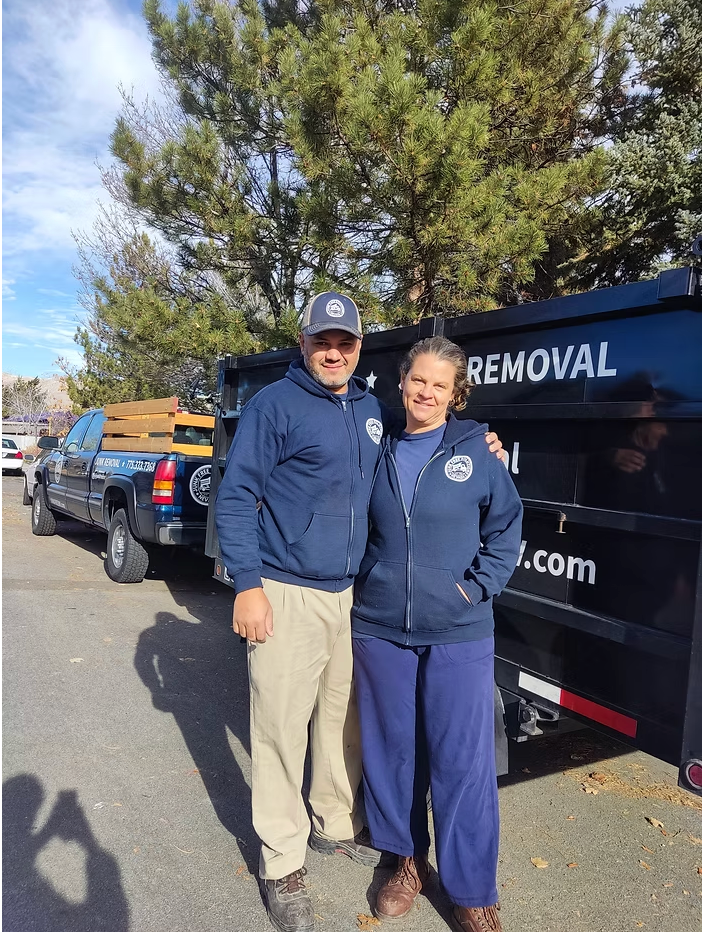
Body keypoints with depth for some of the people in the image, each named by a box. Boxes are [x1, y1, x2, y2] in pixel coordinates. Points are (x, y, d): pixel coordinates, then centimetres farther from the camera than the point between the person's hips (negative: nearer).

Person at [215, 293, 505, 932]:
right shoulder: (275, 405, -8)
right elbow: (235, 497, -9)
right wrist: (248, 585, -15)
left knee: (343, 714, 18)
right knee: (282, 726, 2)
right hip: (287, 594, -6)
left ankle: (336, 824, 40)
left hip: (352, 592, 6)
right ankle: (282, 861, 22)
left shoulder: (373, 411, 11)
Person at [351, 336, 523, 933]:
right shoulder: (380, 453, 5)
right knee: (393, 748, 14)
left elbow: (507, 525, 4)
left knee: (462, 759, 4)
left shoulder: (476, 451, -3)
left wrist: (477, 586, -6)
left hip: (458, 633, -2)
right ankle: (409, 859, 37)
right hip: (379, 627, 3)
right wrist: (366, 583, 5)